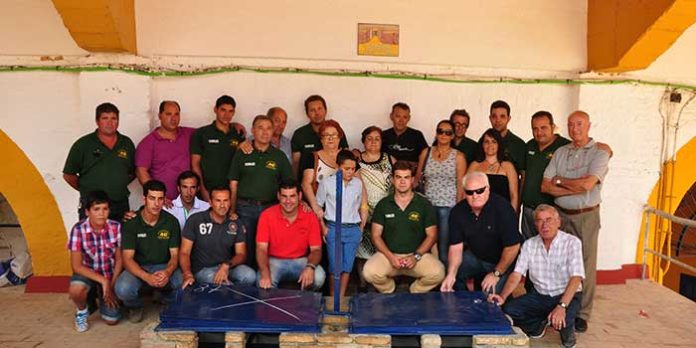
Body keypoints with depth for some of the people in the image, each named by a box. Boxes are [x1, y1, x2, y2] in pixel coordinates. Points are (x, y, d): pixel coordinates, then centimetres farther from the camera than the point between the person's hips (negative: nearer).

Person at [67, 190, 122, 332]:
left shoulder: (116, 227, -14)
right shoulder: (78, 230, -19)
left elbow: (119, 260, -5)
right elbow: (77, 266, -19)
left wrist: (111, 287, -9)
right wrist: (103, 281, -26)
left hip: (111, 275, 1)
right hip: (88, 273, -1)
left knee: (112, 319, -10)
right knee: (76, 289, -36)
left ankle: (100, 296, 25)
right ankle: (82, 311, 1)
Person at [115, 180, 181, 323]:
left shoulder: (171, 221, -5)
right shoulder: (131, 223, -10)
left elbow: (175, 254, -5)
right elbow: (127, 259, -15)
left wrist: (168, 272, -29)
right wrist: (147, 277, -33)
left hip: (164, 267, 1)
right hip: (138, 268, -1)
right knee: (123, 289, -34)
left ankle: (166, 300, 8)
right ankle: (135, 306, 6)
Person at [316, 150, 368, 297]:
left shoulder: (358, 183, 6)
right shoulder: (327, 183, -2)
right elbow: (318, 206, 4)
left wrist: (361, 228, 9)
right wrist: (323, 228, -2)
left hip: (353, 230, 3)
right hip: (333, 229, -2)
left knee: (347, 267, 6)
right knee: (335, 266, -1)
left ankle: (341, 298, 17)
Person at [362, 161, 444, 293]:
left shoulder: (424, 204, 4)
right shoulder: (383, 205, 6)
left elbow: (431, 235, 3)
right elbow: (376, 235, 4)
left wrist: (416, 256, -11)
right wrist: (390, 256, -11)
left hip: (417, 254, 0)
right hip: (388, 254, 0)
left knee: (437, 273, -29)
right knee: (369, 272, -29)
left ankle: (415, 293, 5)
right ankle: (388, 293, 7)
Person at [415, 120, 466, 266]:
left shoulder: (458, 156, 1)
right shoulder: (426, 152, 8)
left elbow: (460, 185, 0)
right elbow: (417, 177, 14)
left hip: (447, 206, -2)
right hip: (427, 204, 2)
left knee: (444, 246, -2)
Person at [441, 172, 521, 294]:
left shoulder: (502, 207, -25)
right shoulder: (457, 212, -11)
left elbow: (512, 246, -22)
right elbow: (456, 246, -9)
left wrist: (496, 273, -17)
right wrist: (451, 274, -23)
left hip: (501, 260, -4)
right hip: (475, 256, 5)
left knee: (492, 295, -22)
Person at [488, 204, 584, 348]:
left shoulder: (572, 243, -13)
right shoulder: (529, 245, -1)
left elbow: (576, 277, -23)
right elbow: (517, 274, -7)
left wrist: (561, 307, -35)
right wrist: (502, 297, -24)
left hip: (566, 295, -4)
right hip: (539, 295, 4)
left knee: (562, 320, -34)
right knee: (508, 309, -17)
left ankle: (567, 330, 6)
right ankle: (539, 324, 13)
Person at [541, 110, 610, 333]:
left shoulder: (599, 153, -4)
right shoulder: (560, 152, 9)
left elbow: (587, 184, -19)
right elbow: (545, 186, 1)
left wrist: (560, 181, -4)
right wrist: (576, 189, -10)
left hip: (587, 216, -3)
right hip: (561, 214, 4)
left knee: (586, 264, 1)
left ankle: (582, 314, 11)